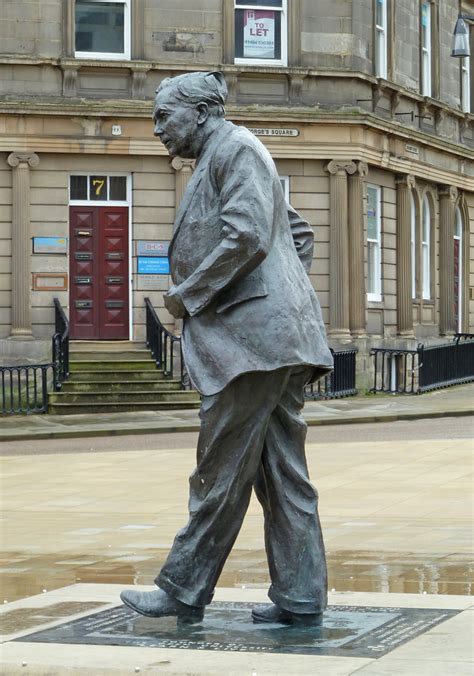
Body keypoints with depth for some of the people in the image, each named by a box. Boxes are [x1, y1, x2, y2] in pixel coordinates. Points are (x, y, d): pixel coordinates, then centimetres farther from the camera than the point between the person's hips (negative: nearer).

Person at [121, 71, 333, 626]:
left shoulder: (235, 148, -6)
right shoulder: (218, 160, 25)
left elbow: (247, 235, -20)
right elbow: (299, 233, 31)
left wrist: (187, 295, -12)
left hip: (252, 335, -11)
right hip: (271, 339, 11)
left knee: (220, 471, -5)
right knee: (279, 471, 7)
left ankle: (183, 591, 0)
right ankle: (300, 599, 7)